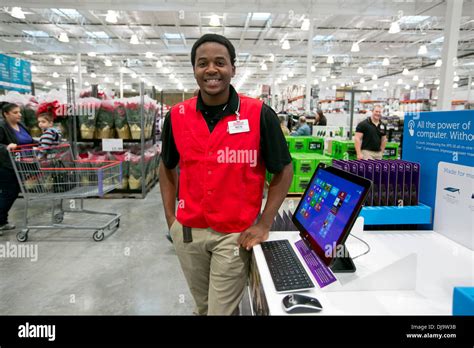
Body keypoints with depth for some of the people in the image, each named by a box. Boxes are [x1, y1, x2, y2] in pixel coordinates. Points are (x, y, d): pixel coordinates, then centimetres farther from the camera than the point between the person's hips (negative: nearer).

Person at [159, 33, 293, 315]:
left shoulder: (260, 114, -12)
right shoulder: (177, 116, -3)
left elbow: (283, 170, -4)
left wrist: (264, 224, -11)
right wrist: (170, 219, 4)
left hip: (236, 234, -3)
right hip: (187, 231, 4)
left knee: (222, 310, 9)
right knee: (203, 306, 24)